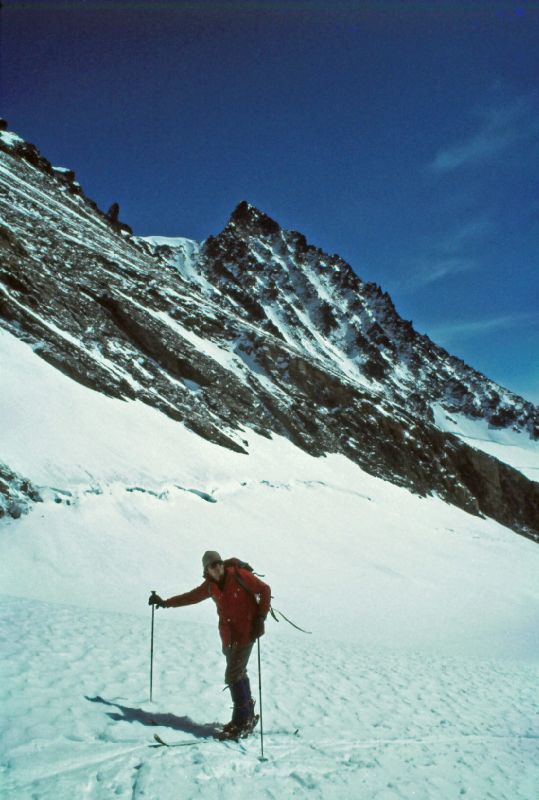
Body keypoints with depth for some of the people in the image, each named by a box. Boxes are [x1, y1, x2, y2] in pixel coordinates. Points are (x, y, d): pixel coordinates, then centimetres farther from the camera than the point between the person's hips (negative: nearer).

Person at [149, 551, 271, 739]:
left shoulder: (239, 575, -13)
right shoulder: (210, 586, 4)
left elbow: (264, 590, -9)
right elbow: (191, 596, 16)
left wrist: (260, 618, -13)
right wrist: (165, 603, 13)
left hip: (246, 632, -6)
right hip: (228, 636, 6)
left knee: (233, 676, -9)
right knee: (238, 674, 11)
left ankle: (243, 721, 2)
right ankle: (247, 717, 24)